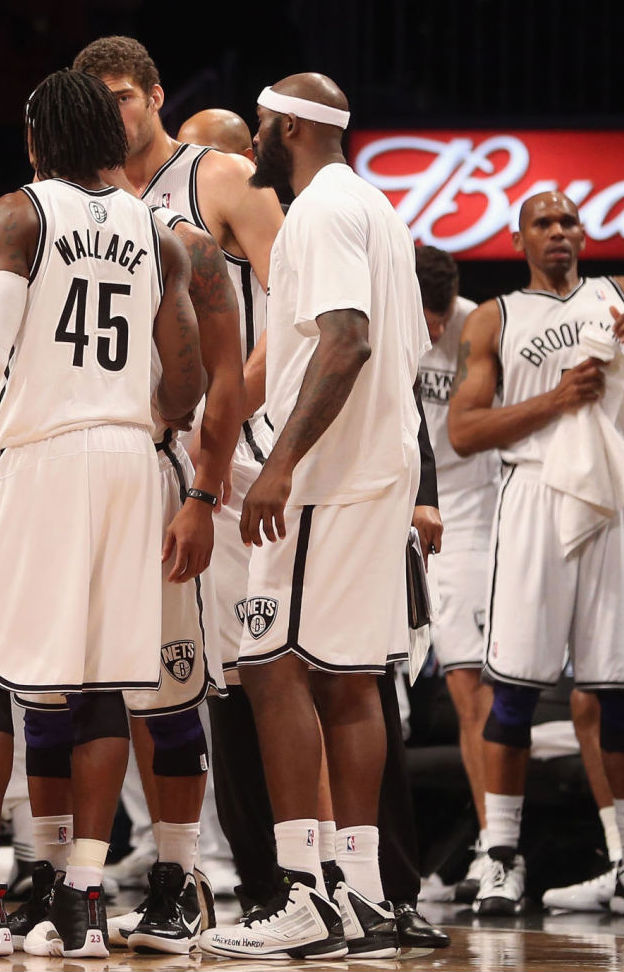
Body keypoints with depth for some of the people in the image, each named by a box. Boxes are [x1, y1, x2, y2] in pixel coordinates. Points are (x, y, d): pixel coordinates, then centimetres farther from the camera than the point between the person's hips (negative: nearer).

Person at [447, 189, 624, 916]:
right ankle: (502, 860, -2)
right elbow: (463, 432, 0)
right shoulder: (494, 321, 10)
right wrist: (556, 399, -11)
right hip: (538, 494, -2)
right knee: (515, 685, -6)